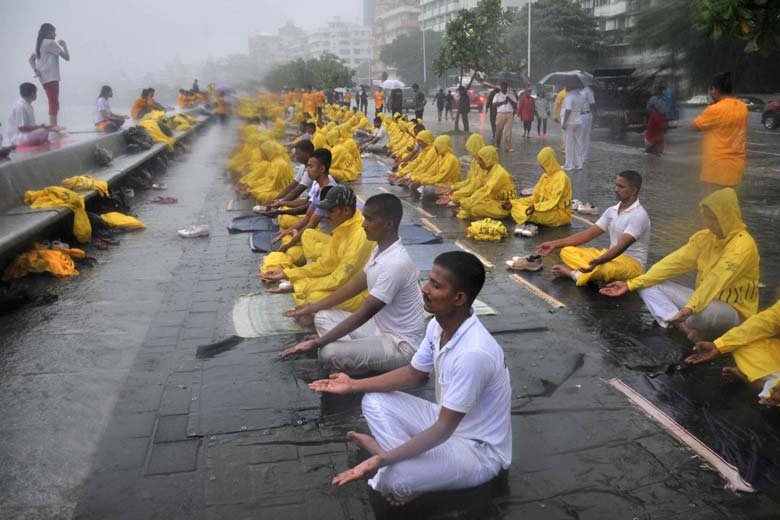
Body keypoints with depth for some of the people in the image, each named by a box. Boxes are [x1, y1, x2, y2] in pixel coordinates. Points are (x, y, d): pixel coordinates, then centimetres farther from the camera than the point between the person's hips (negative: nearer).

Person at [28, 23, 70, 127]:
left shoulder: (40, 44, 20)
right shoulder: (51, 42, -7)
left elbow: (31, 59, 17)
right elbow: (67, 57, -8)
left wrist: (35, 70, 3)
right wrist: (64, 45, 6)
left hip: (44, 78, 9)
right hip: (51, 77, -9)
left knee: (54, 104, 15)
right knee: (54, 105, -11)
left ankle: (53, 127, 17)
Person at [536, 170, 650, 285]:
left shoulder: (639, 215, -17)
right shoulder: (611, 211, 8)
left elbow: (621, 246, -29)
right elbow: (589, 234, 6)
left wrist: (597, 261, -46)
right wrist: (555, 244, -2)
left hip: (631, 264, -8)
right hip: (611, 256, 8)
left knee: (604, 269, -43)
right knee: (567, 251, -4)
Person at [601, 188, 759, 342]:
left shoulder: (743, 245, -21)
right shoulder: (704, 237, 1)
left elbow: (715, 280, -35)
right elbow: (673, 263, -5)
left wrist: (690, 309, -48)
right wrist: (631, 284, -13)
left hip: (734, 312, -7)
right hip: (705, 300, 7)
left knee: (703, 311, -43)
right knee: (648, 285, -7)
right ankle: (688, 329, -27)